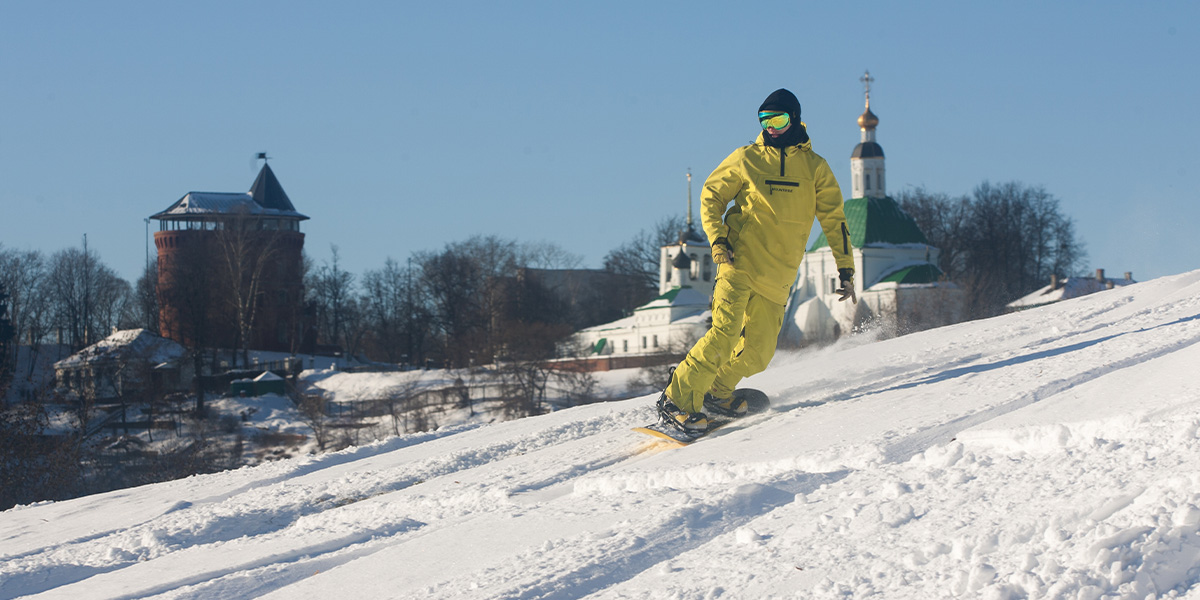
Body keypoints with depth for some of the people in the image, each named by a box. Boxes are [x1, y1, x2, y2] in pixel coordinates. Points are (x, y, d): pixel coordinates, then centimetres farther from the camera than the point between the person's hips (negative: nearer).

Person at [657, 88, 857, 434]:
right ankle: (677, 401, -13)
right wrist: (718, 240, -6)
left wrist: (845, 269, 5)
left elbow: (834, 220, 11)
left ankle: (717, 392, 24)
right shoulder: (746, 159, 4)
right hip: (739, 263, -3)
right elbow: (711, 197, 9)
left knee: (758, 353, 0)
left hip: (778, 279, 3)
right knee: (725, 333, -19)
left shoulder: (815, 168, 8)